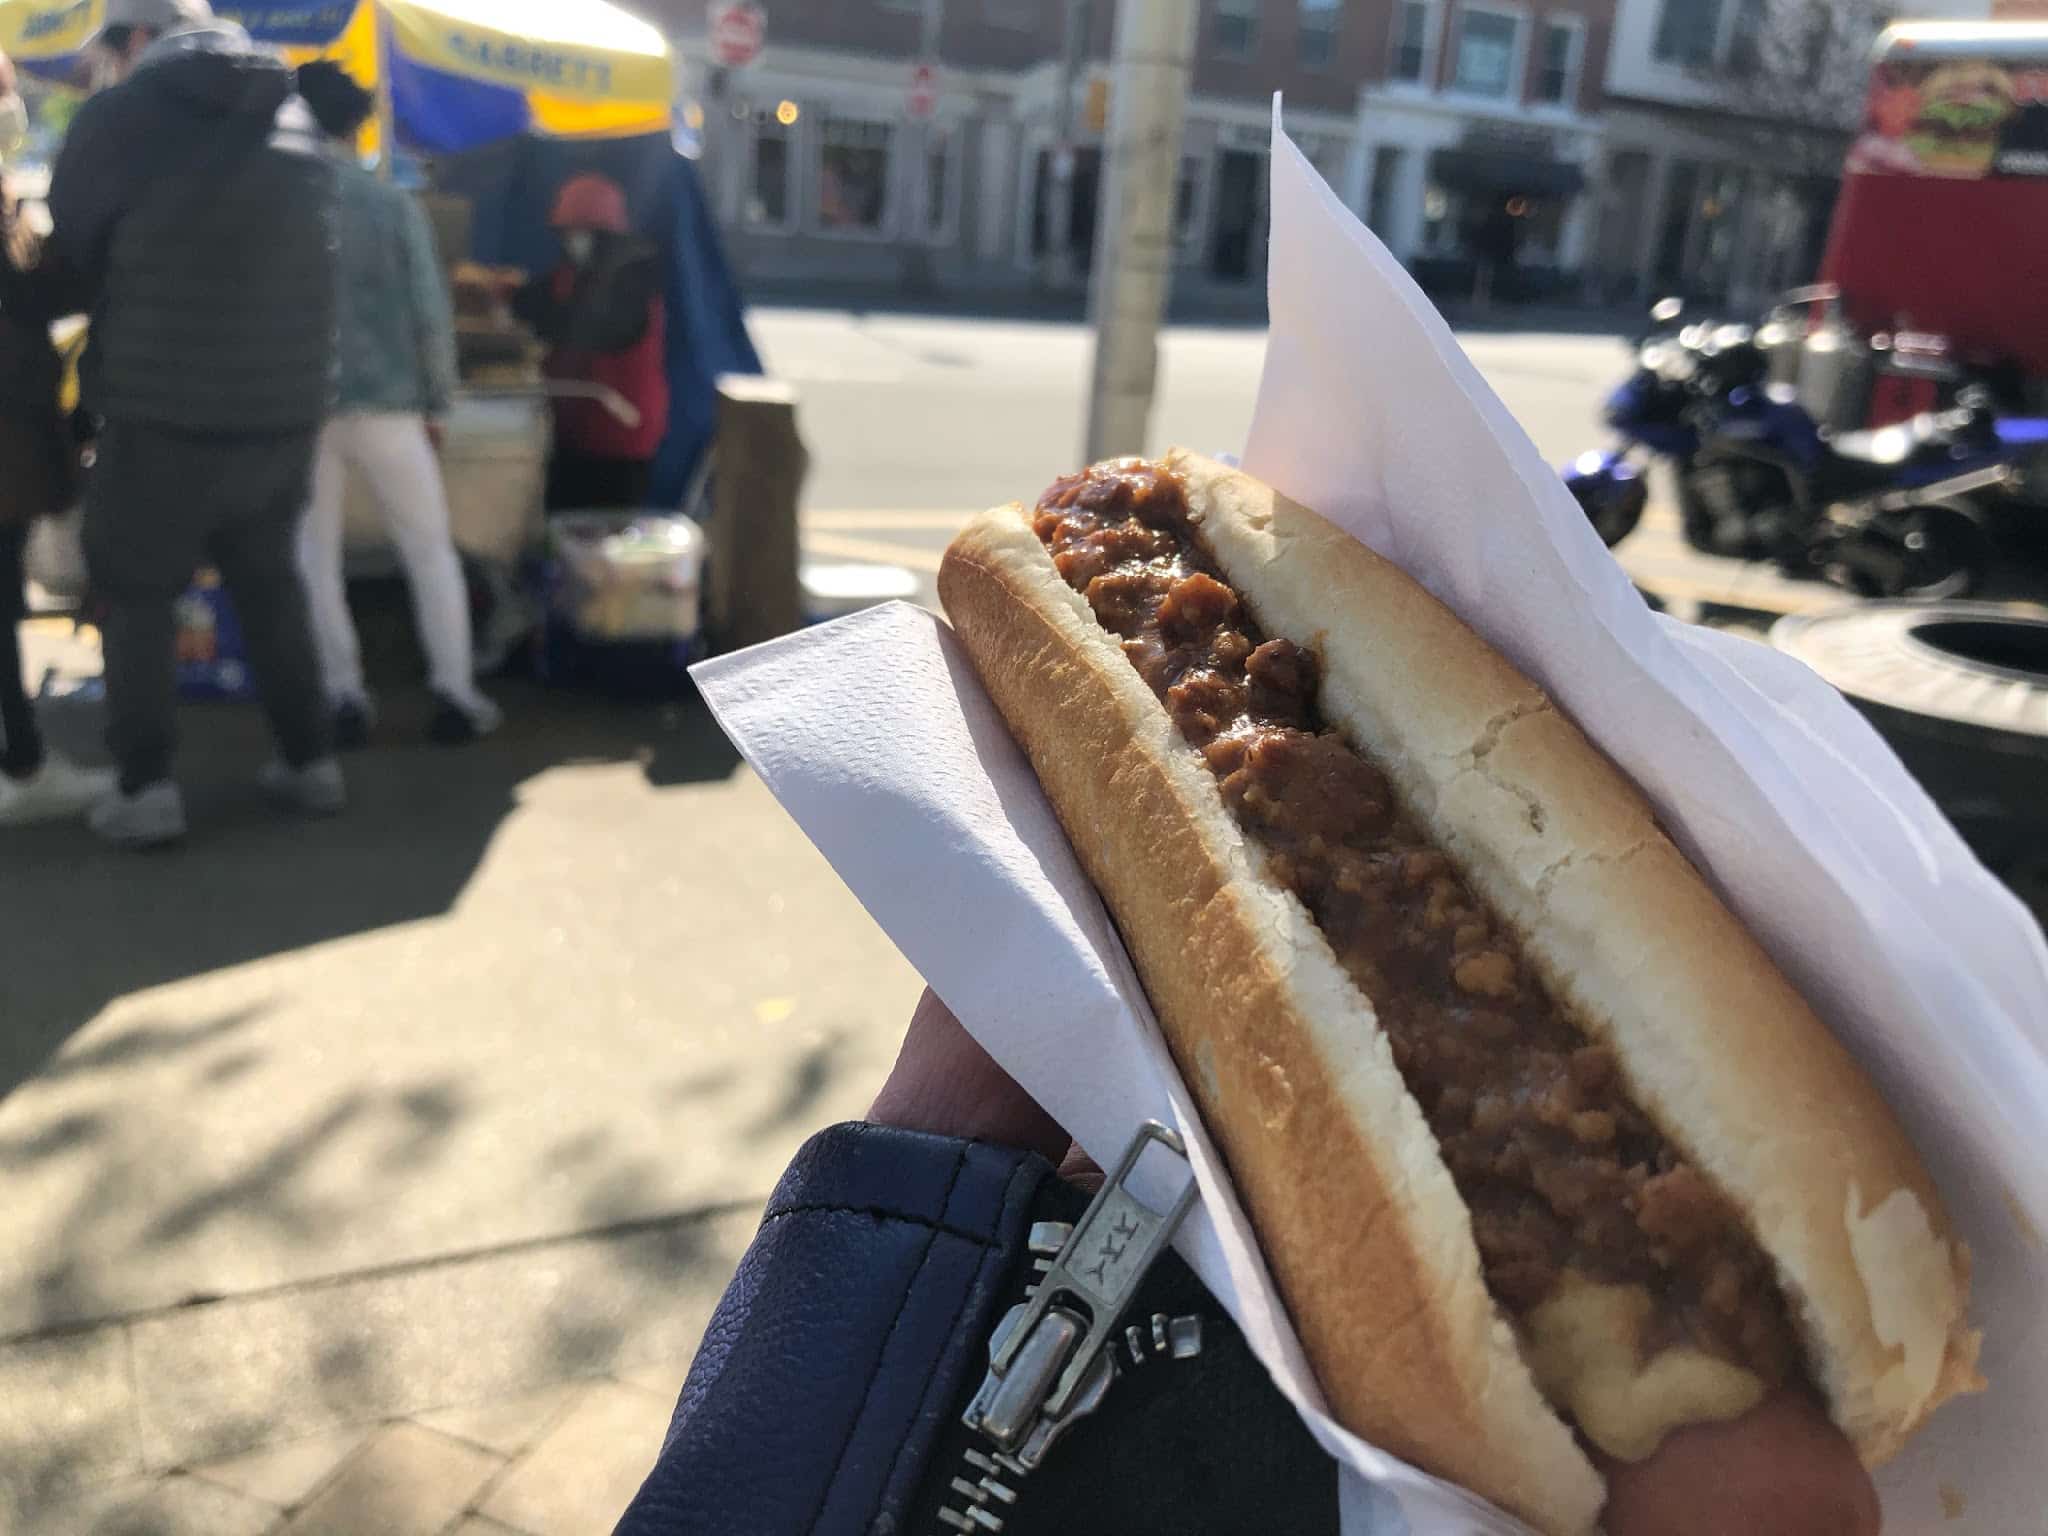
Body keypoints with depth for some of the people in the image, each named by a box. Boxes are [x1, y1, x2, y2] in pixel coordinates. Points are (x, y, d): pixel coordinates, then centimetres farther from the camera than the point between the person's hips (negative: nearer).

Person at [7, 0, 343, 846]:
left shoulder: (120, 116, -5)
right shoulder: (295, 116, 10)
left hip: (163, 413, -4)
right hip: (287, 408, 5)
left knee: (135, 594, 11)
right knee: (270, 585, 20)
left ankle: (146, 789, 8)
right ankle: (310, 763, 21)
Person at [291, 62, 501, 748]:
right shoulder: (393, 204, -2)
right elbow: (429, 311, -4)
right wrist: (437, 402, 5)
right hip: (385, 403, -1)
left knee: (315, 555, 12)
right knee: (431, 551, 10)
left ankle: (346, 698, 10)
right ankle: (455, 696, 8)